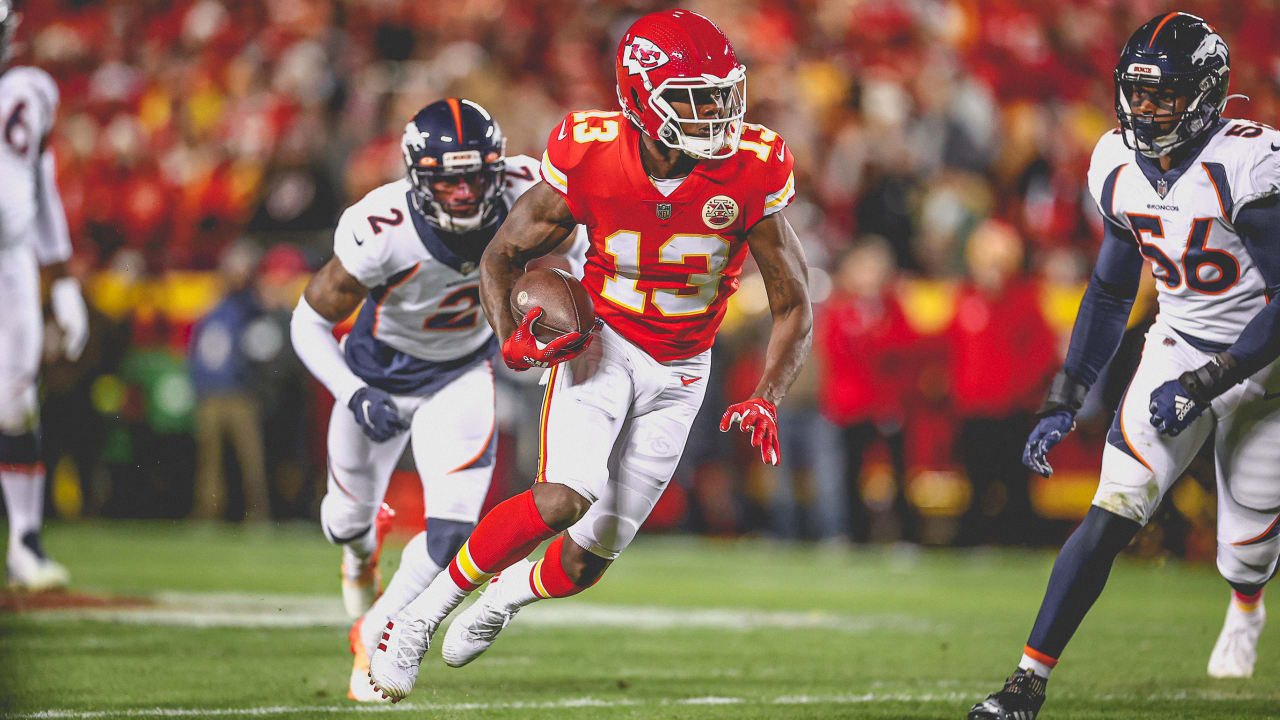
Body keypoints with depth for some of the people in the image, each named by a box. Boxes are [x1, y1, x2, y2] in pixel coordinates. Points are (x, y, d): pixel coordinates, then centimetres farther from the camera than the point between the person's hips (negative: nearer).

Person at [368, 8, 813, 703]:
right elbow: (502, 256, -4)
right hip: (602, 341, -2)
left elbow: (793, 306, -5)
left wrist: (766, 399, -19)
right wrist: (512, 340, -22)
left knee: (587, 559, 3)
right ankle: (421, 613, -11)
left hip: (678, 372, 2)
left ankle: (510, 591, 40)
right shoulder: (591, 160, -21)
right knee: (563, 499, -28)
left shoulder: (750, 174, -18)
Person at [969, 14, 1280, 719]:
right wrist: (1063, 403, 6)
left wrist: (1202, 388, -25)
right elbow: (1110, 293, 10)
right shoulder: (1121, 166, -4)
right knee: (1111, 518, -12)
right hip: (1176, 350, 4)